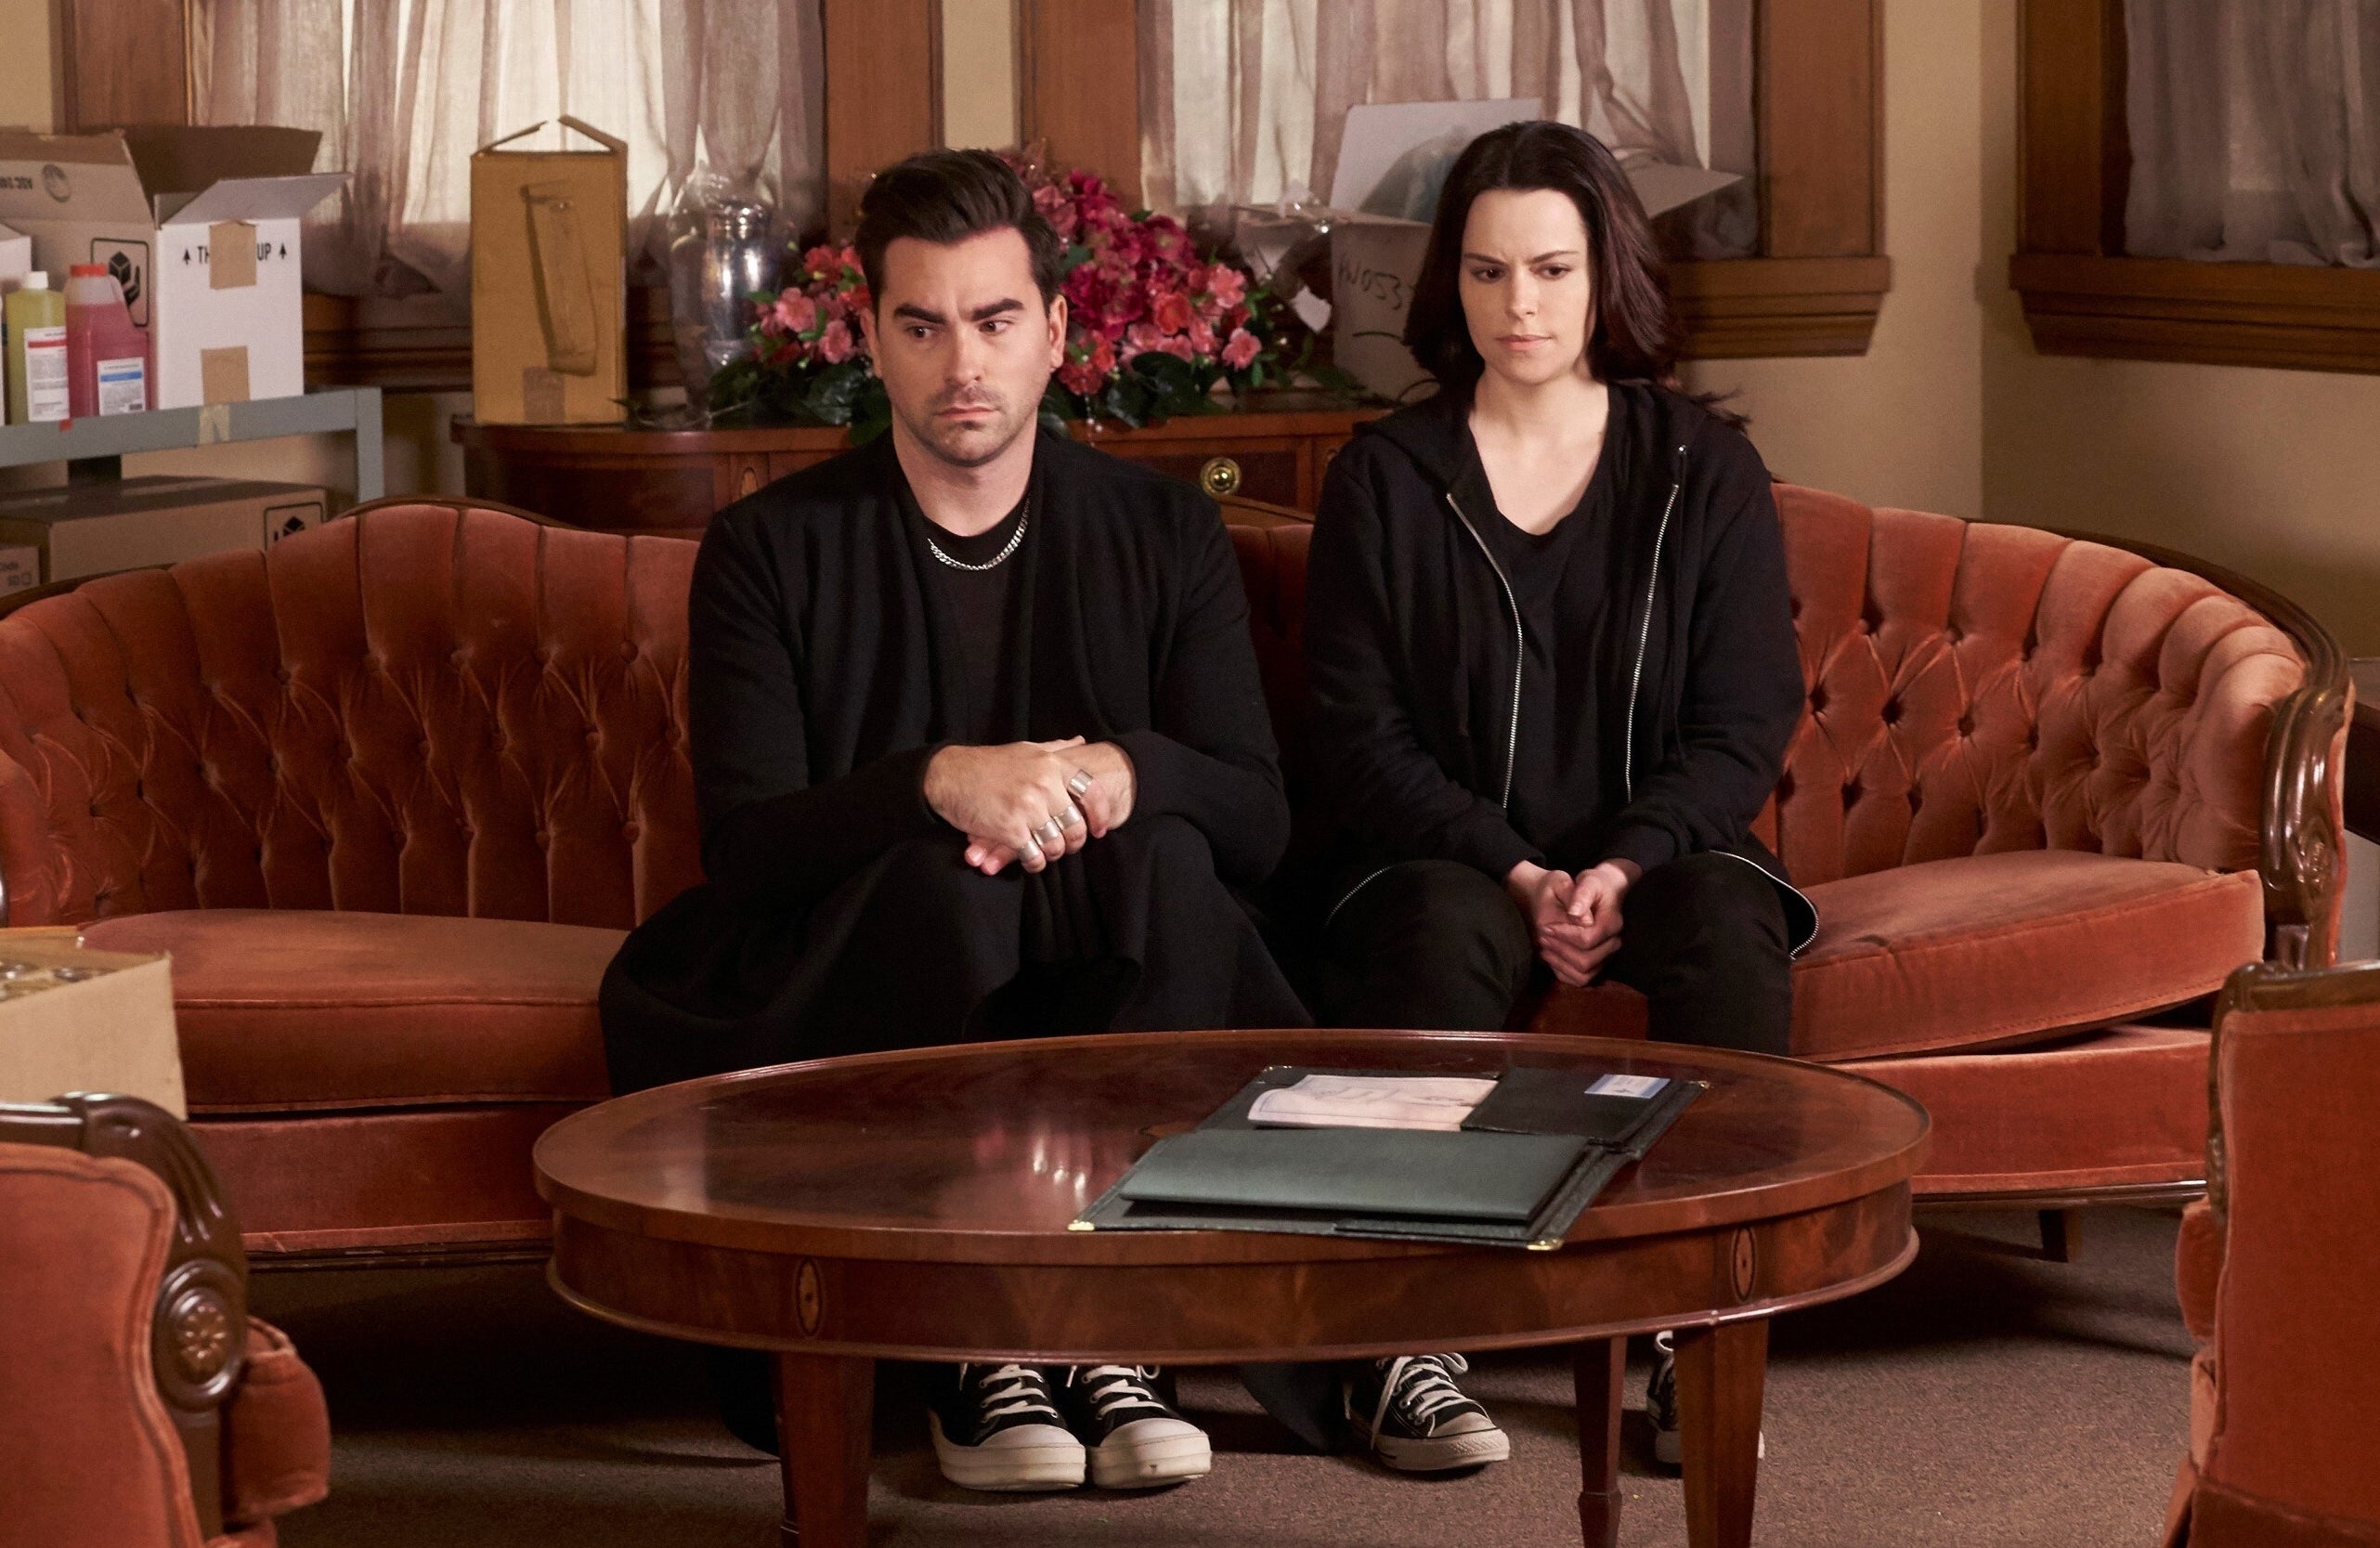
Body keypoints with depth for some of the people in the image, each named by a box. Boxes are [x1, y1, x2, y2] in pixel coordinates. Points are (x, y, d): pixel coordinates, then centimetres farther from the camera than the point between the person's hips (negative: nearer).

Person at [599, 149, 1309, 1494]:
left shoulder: (1165, 537, 8)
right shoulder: (772, 551, 2)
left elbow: (1260, 824, -1)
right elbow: (745, 845, -10)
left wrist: (1124, 771, -23)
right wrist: (939, 778, -28)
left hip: (1113, 983, 2)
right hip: (849, 979, -1)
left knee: (1167, 857, -29)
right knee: (938, 872, -33)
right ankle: (983, 1357, -29)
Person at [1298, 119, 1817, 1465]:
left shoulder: (1706, 474, 7)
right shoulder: (1385, 480, 5)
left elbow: (1744, 729, 1)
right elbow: (1361, 737, -1)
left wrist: (1622, 867, -17)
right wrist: (1517, 874, -15)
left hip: (1659, 854, 1)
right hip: (1448, 860, -1)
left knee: (1731, 928, -33)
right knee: (1440, 933, -35)